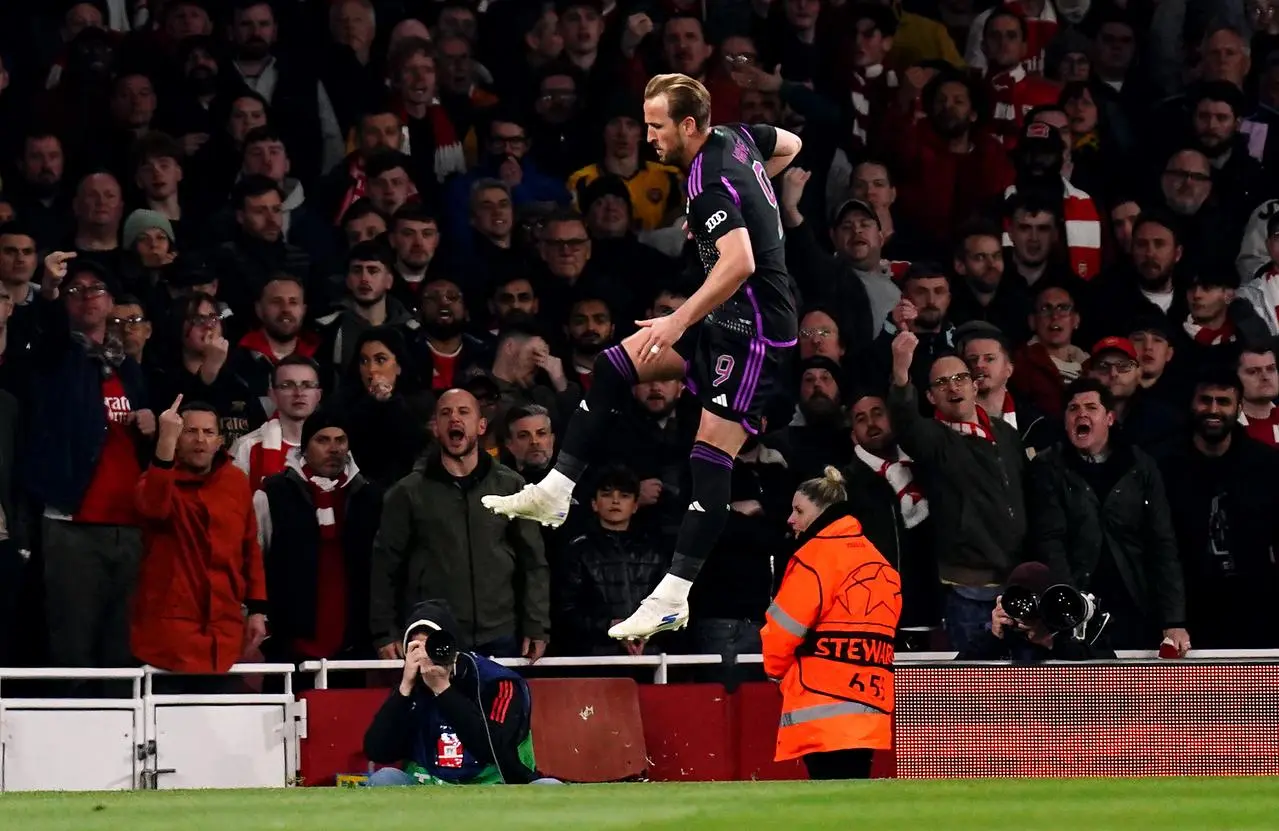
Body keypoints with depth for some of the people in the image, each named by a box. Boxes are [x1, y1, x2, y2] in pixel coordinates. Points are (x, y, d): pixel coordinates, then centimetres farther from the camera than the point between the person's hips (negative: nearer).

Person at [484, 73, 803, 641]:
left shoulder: (710, 185, -23)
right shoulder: (736, 137, 4)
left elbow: (740, 263, -35)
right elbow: (791, 145, 24)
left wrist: (679, 321, -35)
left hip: (754, 331, -10)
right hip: (727, 318, 10)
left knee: (712, 453, -12)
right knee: (614, 366, 6)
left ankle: (674, 596, -14)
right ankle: (555, 492, 7)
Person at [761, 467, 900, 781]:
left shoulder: (818, 554, -6)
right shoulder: (877, 560, 18)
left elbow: (784, 628, -8)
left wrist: (777, 668, 13)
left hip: (824, 709, -8)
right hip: (869, 710, 8)